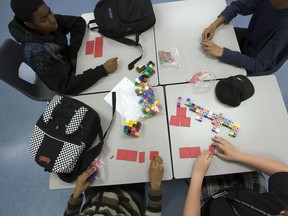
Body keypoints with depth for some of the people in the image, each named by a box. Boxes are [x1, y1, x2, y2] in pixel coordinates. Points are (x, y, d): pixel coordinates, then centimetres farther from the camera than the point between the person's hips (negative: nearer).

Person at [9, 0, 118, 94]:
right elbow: (66, 87, -37)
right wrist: (103, 70, -41)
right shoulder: (37, 54, -38)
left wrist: (73, 53, -21)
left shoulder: (50, 21, -21)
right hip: (66, 84, -6)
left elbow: (79, 22, -9)